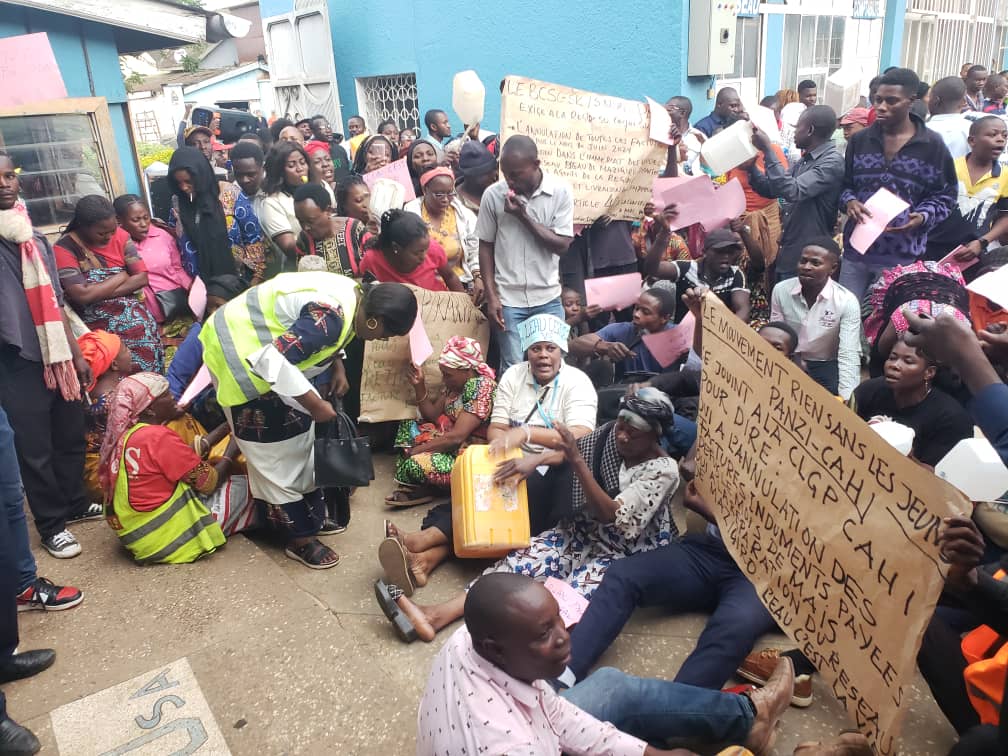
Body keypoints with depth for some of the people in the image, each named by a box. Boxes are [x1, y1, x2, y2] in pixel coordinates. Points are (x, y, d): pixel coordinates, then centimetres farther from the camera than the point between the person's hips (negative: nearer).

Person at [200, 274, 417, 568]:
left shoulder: (351, 295, -2)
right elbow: (272, 360, -36)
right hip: (238, 353, -10)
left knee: (300, 431, 16)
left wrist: (337, 366, 1)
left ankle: (312, 513, 30)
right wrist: (315, 404, -26)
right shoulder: (331, 317, -32)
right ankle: (300, 540, 12)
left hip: (257, 340, 10)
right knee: (273, 455, -1)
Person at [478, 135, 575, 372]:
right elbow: (486, 246, 2)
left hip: (548, 298, 1)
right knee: (513, 367, 0)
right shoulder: (493, 194, -5)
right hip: (508, 299, 0)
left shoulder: (561, 191, -6)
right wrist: (491, 296, -4)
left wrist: (524, 216, -17)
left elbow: (561, 245, -8)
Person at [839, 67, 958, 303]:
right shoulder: (859, 140, 8)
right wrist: (850, 201, -8)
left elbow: (945, 194, 2)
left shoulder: (932, 145, -1)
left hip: (902, 256, -3)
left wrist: (922, 217, -17)